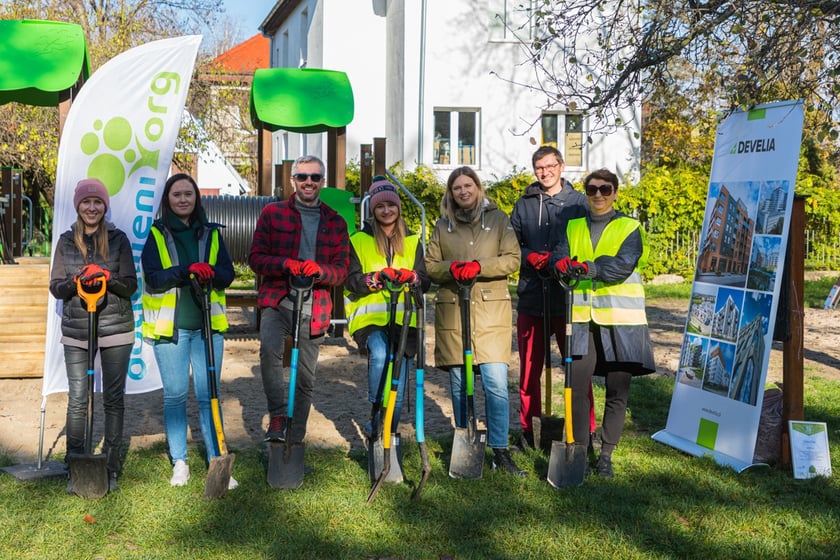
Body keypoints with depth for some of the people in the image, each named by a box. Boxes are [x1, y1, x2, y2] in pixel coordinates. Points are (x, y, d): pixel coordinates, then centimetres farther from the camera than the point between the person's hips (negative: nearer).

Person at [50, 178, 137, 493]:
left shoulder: (118, 239, 1)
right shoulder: (66, 241, 6)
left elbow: (130, 286, 0)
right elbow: (55, 287, 5)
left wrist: (107, 279, -20)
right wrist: (77, 281, -16)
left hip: (116, 329, -1)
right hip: (76, 331, 1)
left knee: (114, 399, 4)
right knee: (77, 400, 1)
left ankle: (111, 468, 15)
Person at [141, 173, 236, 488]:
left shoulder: (211, 234, 10)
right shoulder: (156, 234, 3)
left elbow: (228, 273, 3)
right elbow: (152, 278, -8)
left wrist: (212, 272, -19)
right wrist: (187, 270, -22)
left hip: (208, 325, 1)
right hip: (169, 326, -1)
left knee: (208, 395, 1)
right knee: (175, 396, 6)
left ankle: (216, 462, 6)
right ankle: (179, 463, 18)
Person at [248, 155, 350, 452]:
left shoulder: (336, 222, 11)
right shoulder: (273, 213, 6)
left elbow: (342, 270, 7)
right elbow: (256, 258, 1)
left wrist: (319, 270, -16)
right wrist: (285, 264, -19)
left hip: (314, 308, 2)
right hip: (277, 301, -2)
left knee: (306, 379, 7)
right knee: (269, 348, -32)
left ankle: (295, 440, 21)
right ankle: (277, 416, -19)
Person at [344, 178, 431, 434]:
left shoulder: (412, 241, 16)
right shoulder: (358, 240, 8)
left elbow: (425, 281, 7)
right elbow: (352, 281, -3)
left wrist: (410, 277, -16)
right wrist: (379, 277, -21)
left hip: (404, 319, 3)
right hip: (370, 317, -3)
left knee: (398, 390, 3)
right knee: (379, 355, -33)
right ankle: (376, 422, -20)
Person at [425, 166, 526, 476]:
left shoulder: (498, 219, 7)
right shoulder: (442, 225, 13)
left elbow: (512, 259, -1)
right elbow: (429, 265, 11)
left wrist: (479, 266, -15)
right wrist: (451, 268, -10)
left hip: (492, 311, -2)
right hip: (452, 311, 2)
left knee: (496, 383, -9)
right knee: (459, 383, 6)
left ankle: (500, 451, 0)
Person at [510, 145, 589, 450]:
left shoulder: (578, 202, 5)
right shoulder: (524, 204, 13)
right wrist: (530, 256, -9)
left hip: (569, 298, -2)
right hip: (531, 298, 3)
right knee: (529, 367, 7)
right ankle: (528, 431, 18)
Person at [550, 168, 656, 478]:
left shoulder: (630, 227, 4)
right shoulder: (572, 227, 16)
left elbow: (623, 266, -14)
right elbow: (559, 255, -2)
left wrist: (587, 267, -28)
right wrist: (562, 263, -27)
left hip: (620, 318, -2)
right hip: (581, 317, 2)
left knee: (617, 391, 4)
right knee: (577, 388, -2)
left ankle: (606, 454, 17)